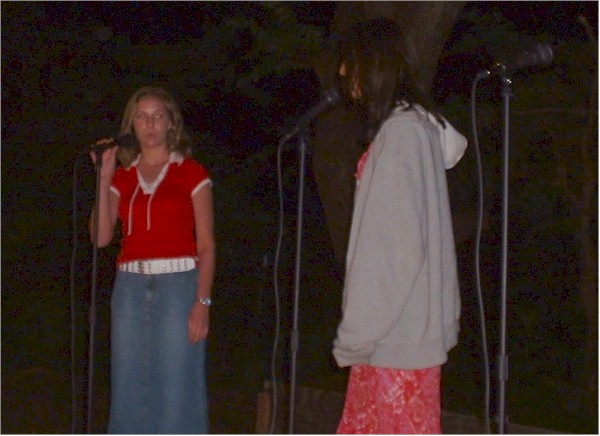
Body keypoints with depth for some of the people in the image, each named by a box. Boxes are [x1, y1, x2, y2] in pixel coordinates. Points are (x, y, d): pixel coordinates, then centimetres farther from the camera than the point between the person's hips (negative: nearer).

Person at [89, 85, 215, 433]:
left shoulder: (191, 173, 5)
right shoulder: (122, 176, 15)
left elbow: (206, 245, 0)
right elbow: (101, 236, 2)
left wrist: (202, 301, -10)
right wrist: (104, 177, -1)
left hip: (178, 283, -4)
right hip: (131, 286, 4)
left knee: (176, 386, -6)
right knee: (130, 386, 4)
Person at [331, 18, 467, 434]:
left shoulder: (402, 131, -14)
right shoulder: (412, 125, 14)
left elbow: (399, 246, -19)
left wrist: (358, 332, -16)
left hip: (399, 335, -9)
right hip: (390, 332, 9)